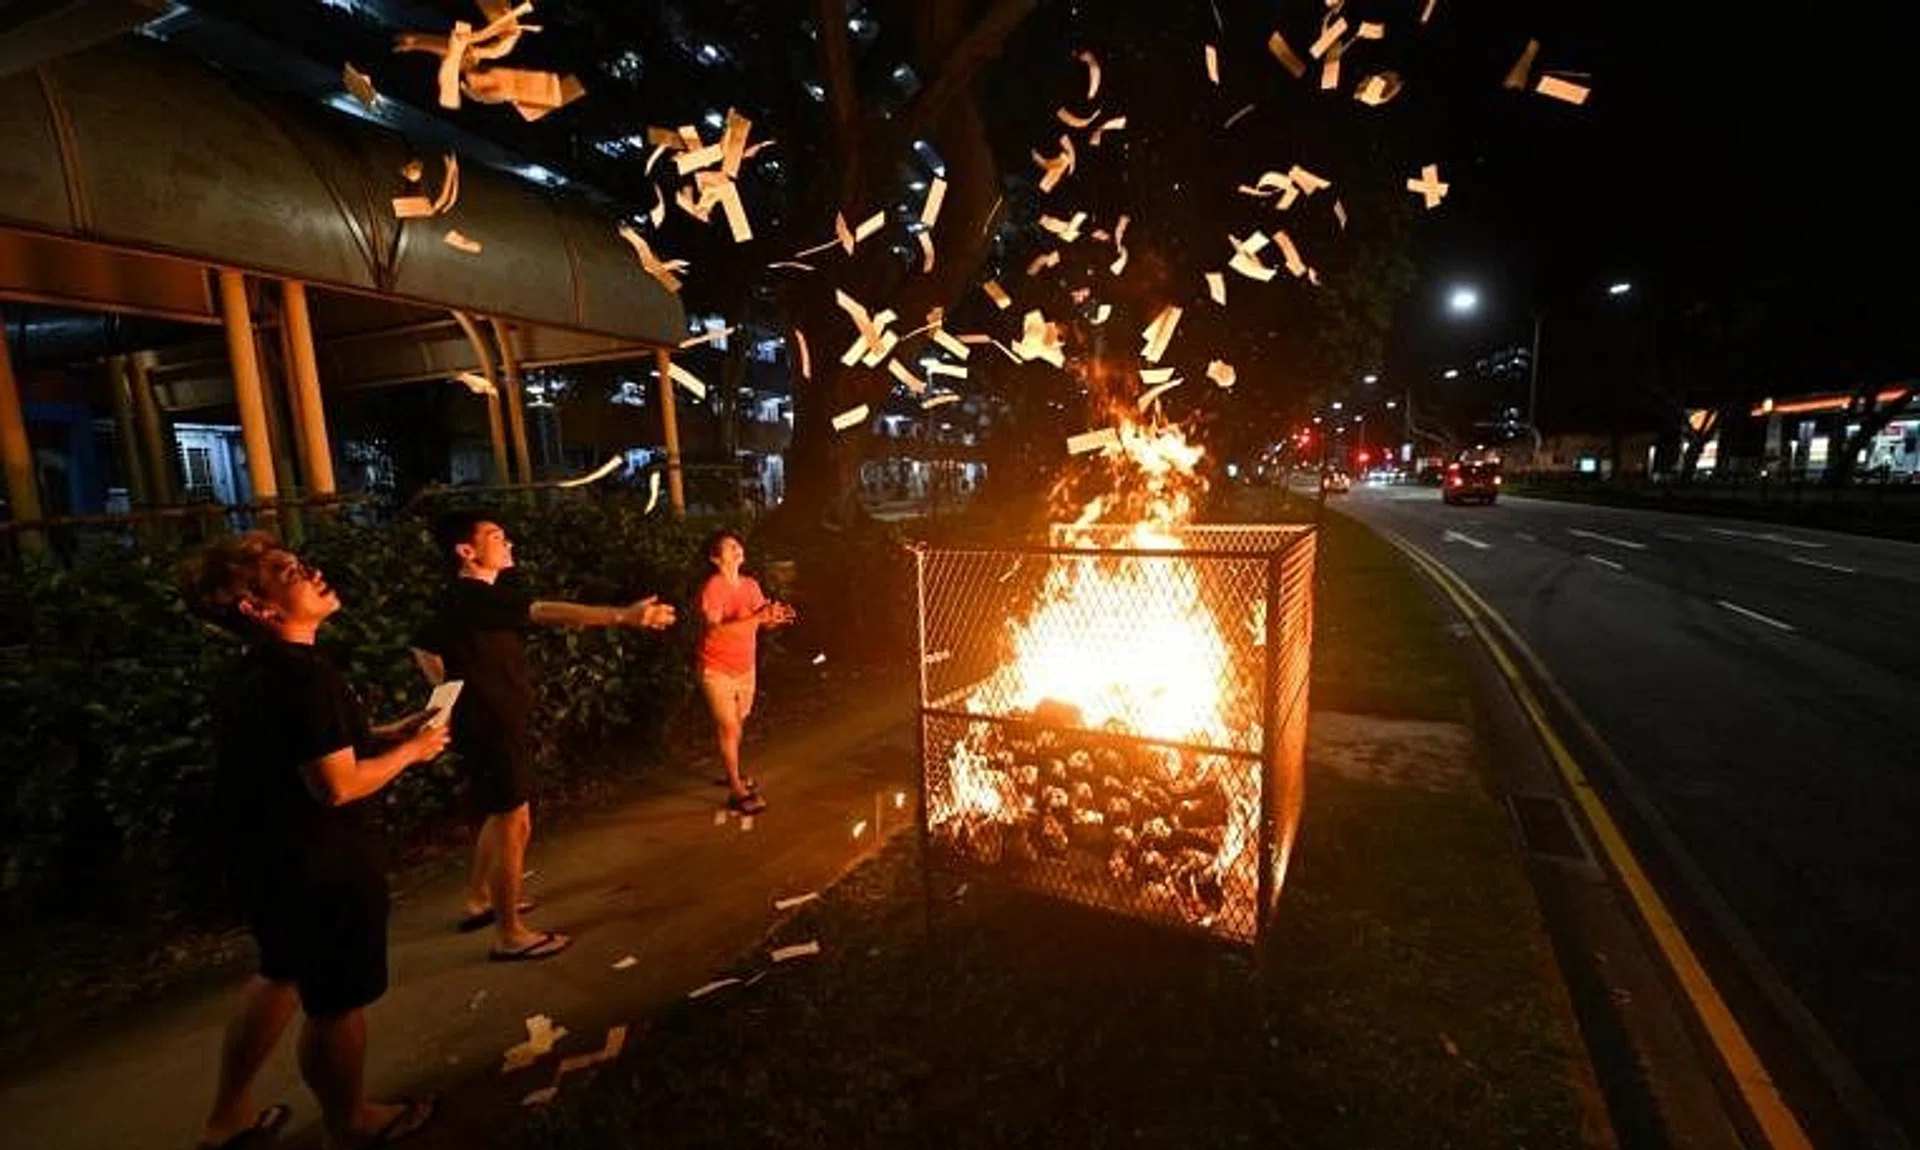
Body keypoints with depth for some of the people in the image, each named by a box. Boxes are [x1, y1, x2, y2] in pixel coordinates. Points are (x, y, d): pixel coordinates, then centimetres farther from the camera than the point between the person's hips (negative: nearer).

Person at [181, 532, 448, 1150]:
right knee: (336, 1003, 12)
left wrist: (389, 733, 6)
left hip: (273, 858, 10)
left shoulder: (260, 672, 5)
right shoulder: (305, 674, -27)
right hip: (320, 867, -9)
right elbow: (337, 784, -28)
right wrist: (411, 751, -14)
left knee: (283, 976, 30)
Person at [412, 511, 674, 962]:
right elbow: (547, 613, -35)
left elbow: (424, 649, 22)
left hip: (495, 724, 10)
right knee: (514, 826, -1)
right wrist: (624, 616, -42)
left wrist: (459, 694, 18)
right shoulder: (474, 598, -22)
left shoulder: (468, 599, 10)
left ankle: (478, 903, 39)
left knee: (500, 818, 23)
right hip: (492, 729, -10)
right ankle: (510, 935, 11)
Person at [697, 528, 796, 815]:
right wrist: (754, 618, -39)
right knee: (728, 727, -2)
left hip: (745, 667, 6)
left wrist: (775, 618, -17)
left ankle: (733, 773, 36)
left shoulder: (751, 584, 1)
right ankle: (737, 791, 7)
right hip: (718, 669, -6)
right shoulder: (712, 587, -20)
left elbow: (761, 621, 6)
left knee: (738, 723, 17)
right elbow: (715, 629, -30)